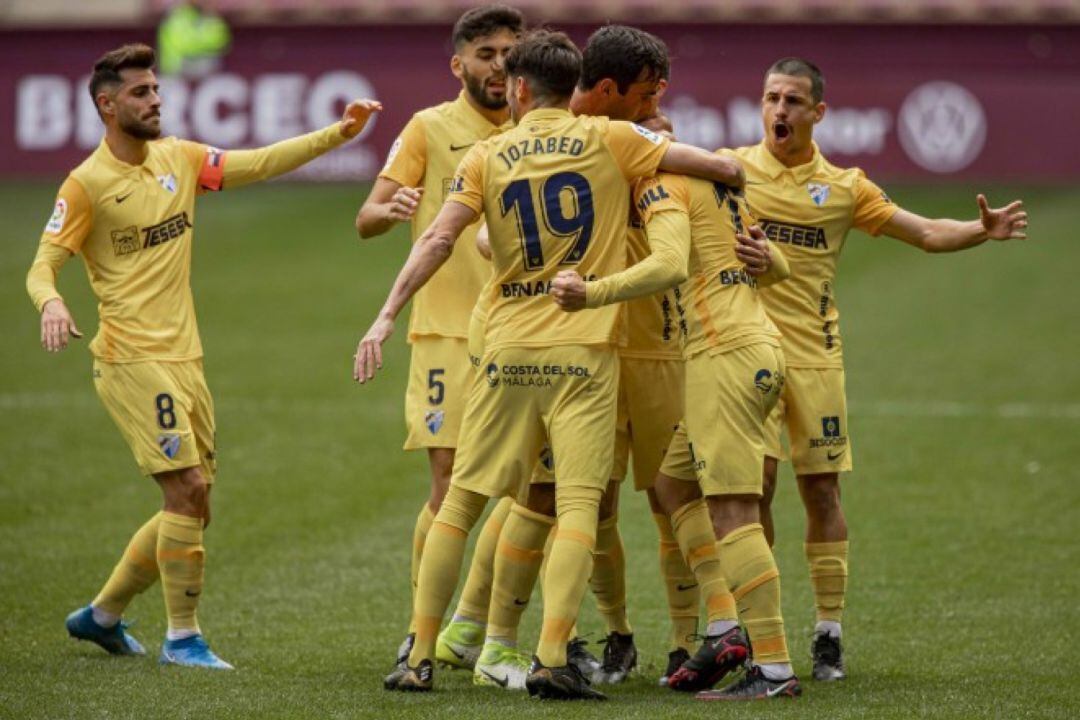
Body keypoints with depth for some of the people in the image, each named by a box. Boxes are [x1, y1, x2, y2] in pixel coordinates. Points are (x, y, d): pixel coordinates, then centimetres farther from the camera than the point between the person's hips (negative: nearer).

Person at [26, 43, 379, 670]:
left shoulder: (179, 159, 10)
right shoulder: (87, 184, -8)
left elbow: (261, 163, 11)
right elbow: (43, 266, -11)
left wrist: (337, 134, 1)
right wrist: (52, 304, -33)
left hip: (185, 359, 7)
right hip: (133, 360, -7)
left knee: (192, 509, 9)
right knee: (188, 490, -14)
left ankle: (102, 615, 25)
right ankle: (183, 638, -3)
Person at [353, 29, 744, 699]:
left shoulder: (487, 157, 6)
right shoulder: (608, 139, 3)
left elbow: (439, 239, -5)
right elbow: (719, 165, 3)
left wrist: (387, 315, -5)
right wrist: (734, 171, 25)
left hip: (508, 350, 2)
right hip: (586, 349, -2)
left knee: (461, 501, 8)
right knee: (578, 503, -5)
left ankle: (421, 657, 8)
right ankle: (552, 659, -17)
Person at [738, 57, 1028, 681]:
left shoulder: (843, 187, 6)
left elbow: (926, 234, 7)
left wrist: (981, 230, -10)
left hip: (815, 355, 2)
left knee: (822, 491, 2)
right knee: (755, 480, -11)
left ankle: (830, 635, 11)